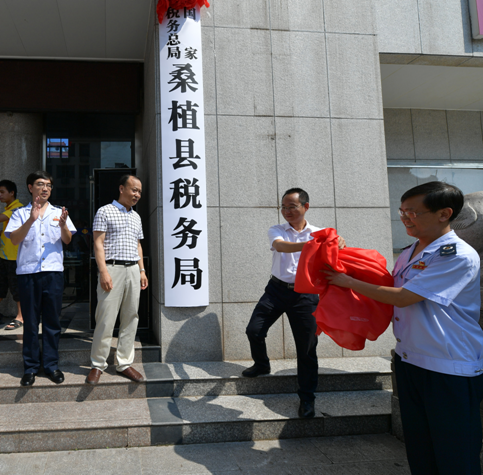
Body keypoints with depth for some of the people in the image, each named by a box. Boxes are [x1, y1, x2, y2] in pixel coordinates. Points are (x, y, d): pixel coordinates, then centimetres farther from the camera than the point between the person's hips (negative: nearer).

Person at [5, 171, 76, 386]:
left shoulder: (58, 212, 12)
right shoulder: (21, 213, 8)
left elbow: (67, 240, 4)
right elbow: (14, 239, -6)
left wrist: (63, 225, -17)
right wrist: (31, 220, -19)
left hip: (53, 271, 1)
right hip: (28, 272, -1)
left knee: (52, 320, 5)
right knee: (30, 321, 4)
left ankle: (51, 364, 15)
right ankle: (30, 367, 14)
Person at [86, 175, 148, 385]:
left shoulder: (136, 216, 19)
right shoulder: (105, 211, 0)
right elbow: (98, 243, -6)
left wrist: (142, 270, 13)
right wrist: (103, 271, -15)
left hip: (133, 269, 6)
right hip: (113, 268, -6)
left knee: (130, 318, 6)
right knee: (106, 319, -5)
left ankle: (124, 363, 14)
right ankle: (98, 364, 8)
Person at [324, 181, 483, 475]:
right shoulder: (409, 254, 7)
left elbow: (402, 297, -20)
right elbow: (393, 294, 16)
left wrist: (350, 282, -11)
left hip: (450, 370, -7)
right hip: (409, 361, 7)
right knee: (418, 450, 19)